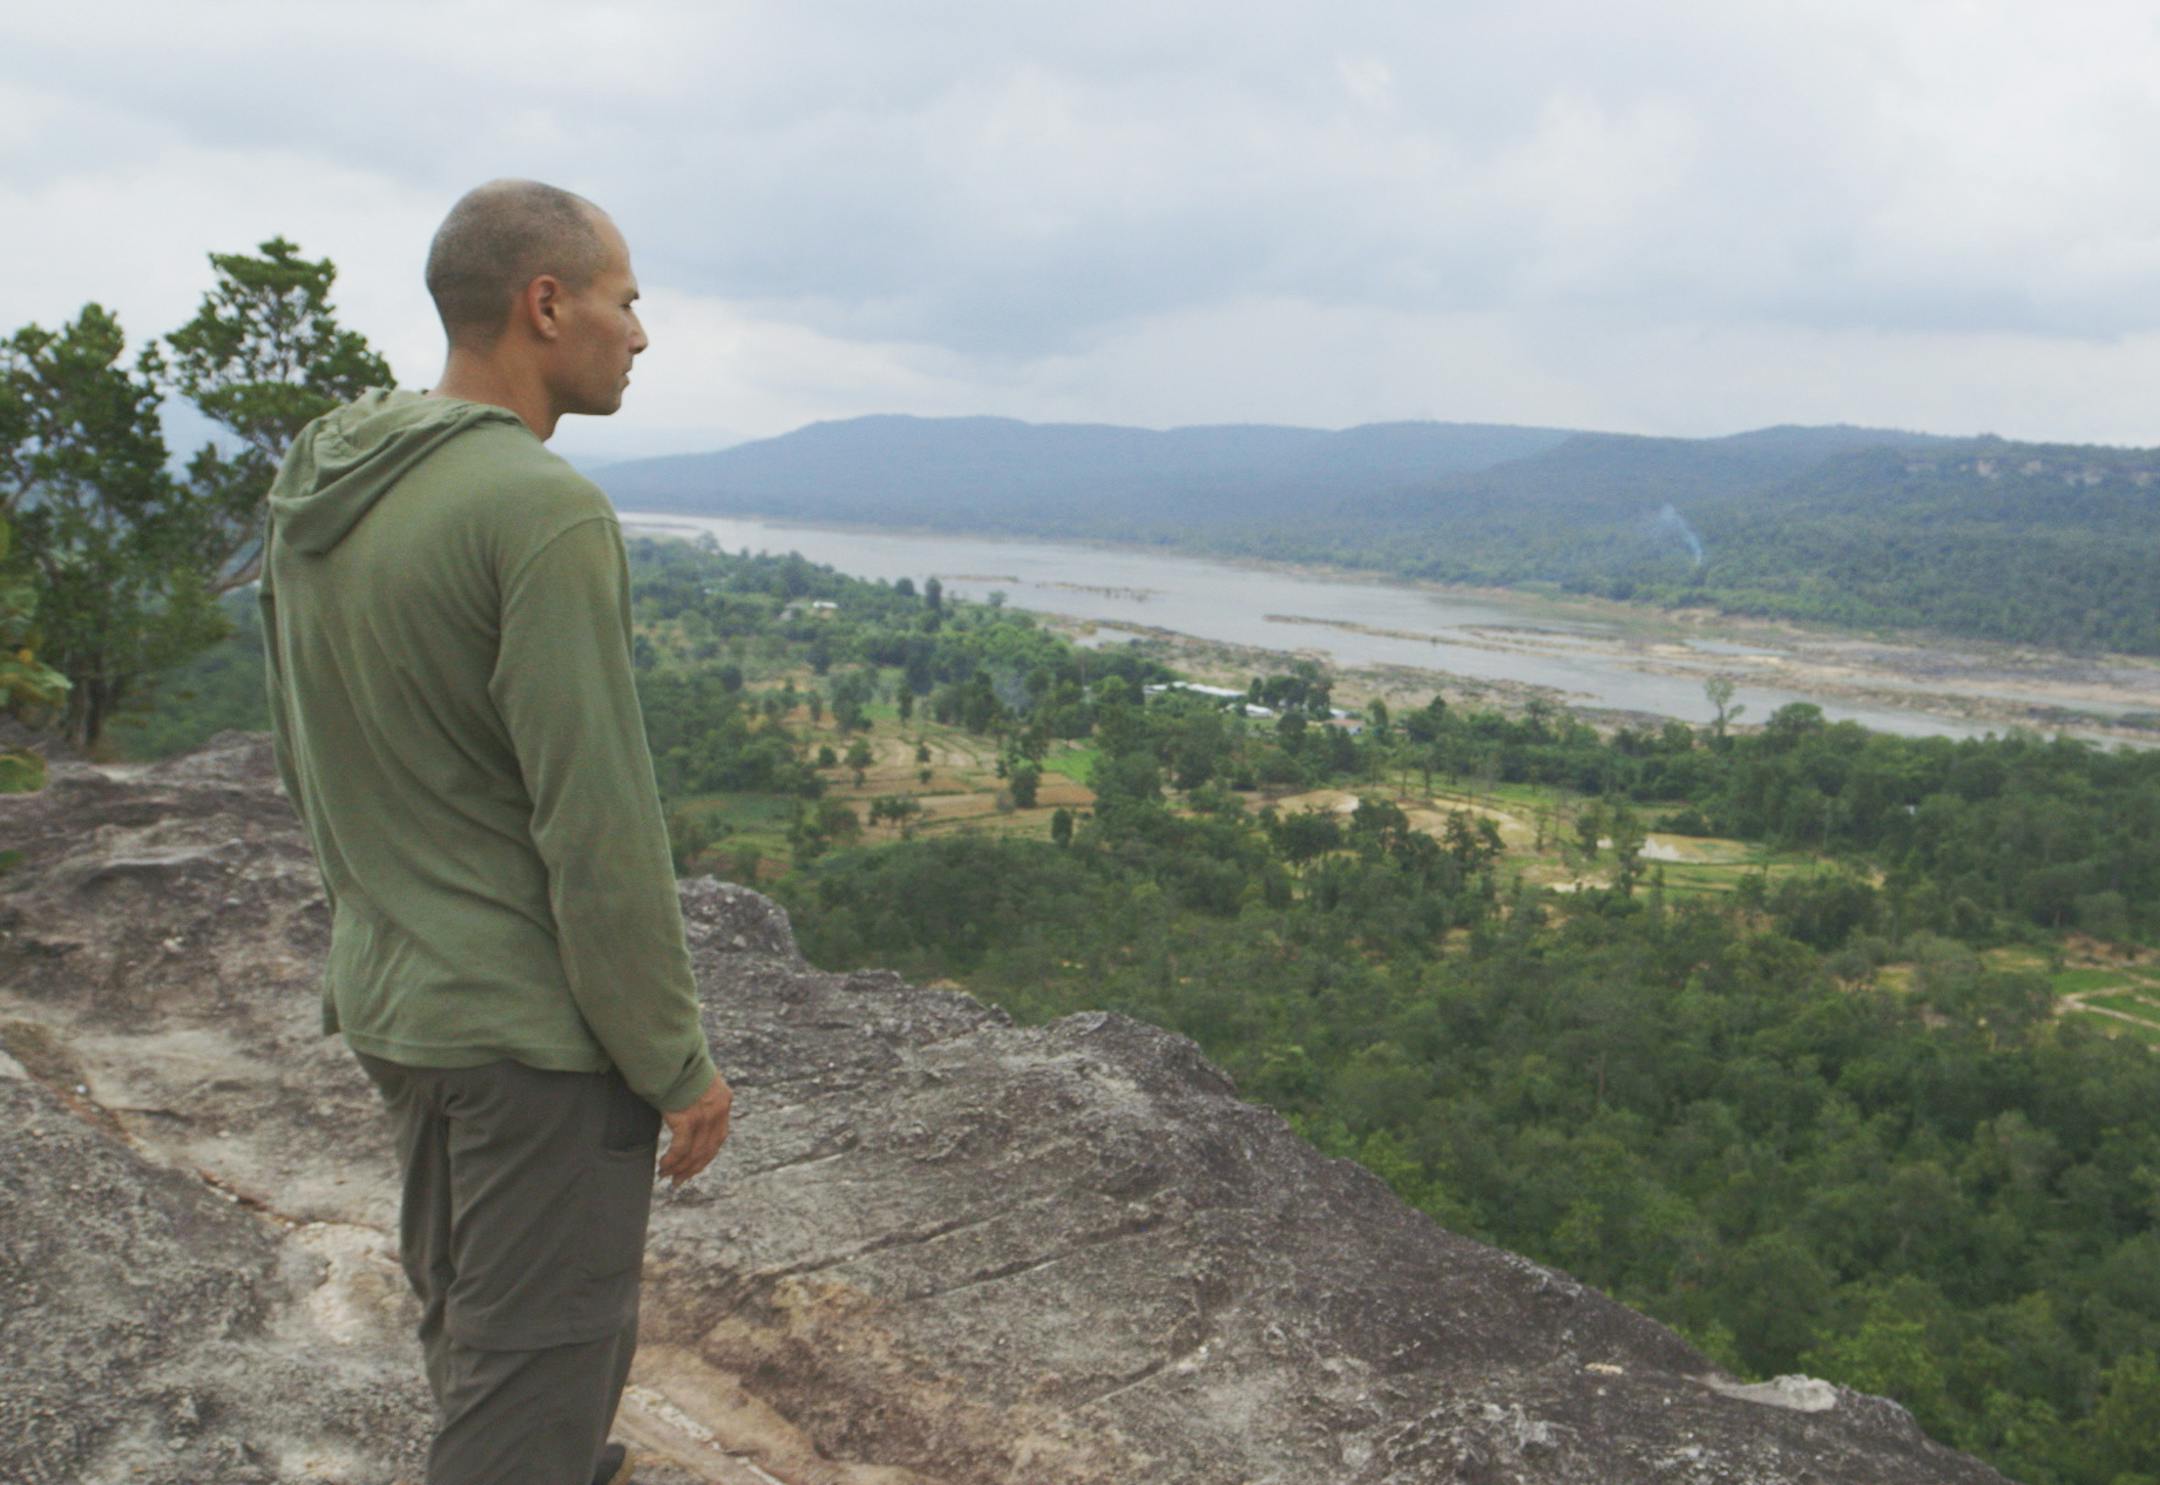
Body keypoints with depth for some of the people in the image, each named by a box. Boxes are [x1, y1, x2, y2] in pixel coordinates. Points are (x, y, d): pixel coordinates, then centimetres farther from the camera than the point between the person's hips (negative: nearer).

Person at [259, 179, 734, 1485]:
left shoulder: (316, 496, 5)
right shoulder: (544, 510, -22)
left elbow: (307, 762, 14)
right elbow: (598, 826, -23)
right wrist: (680, 1062, -13)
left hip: (385, 998, 9)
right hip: (536, 1026, -9)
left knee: (467, 1315, 26)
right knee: (538, 1361, 5)